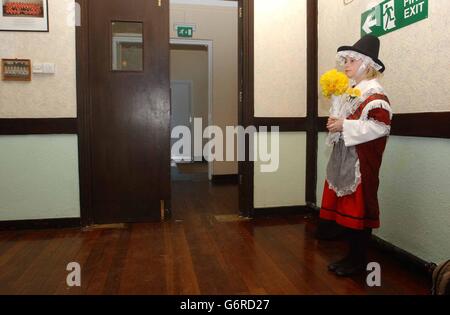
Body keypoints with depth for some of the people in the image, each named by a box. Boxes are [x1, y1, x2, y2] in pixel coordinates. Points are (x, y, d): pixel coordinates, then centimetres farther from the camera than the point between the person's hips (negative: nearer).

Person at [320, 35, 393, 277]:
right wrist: (336, 123, 4)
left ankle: (358, 260, 14)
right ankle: (352, 255, 25)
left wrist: (344, 126, -20)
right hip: (345, 158, 9)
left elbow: (381, 125, -23)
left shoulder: (374, 92, -12)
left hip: (361, 160, -9)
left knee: (359, 207, -1)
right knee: (346, 206, 12)